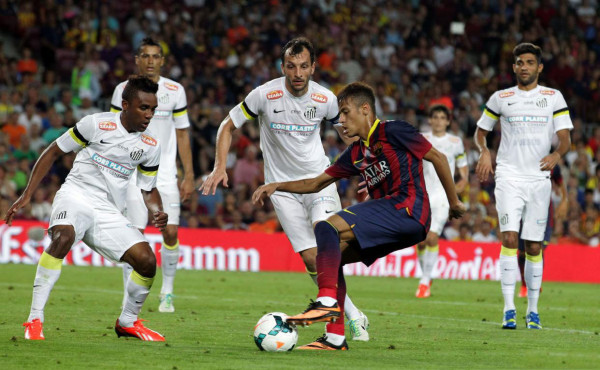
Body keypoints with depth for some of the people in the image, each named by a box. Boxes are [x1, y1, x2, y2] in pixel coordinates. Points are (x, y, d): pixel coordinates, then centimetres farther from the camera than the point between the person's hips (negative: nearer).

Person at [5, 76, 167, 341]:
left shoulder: (150, 147, 6)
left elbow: (149, 189, 19)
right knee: (63, 238, -36)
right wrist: (27, 195, -3)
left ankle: (127, 322, 15)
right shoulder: (97, 124, -6)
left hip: (108, 212, 4)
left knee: (147, 260, -12)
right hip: (76, 195, -4)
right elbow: (53, 152, 2)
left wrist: (157, 213, -5)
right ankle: (35, 320, -32)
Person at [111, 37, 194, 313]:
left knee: (171, 232, -6)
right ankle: (130, 295, 4)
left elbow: (182, 135, 9)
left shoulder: (175, 91, 4)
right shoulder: (123, 90, 2)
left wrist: (189, 176, 5)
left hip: (166, 173, 1)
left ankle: (167, 293, 10)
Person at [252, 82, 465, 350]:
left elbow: (437, 157, 1)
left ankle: (327, 302, -28)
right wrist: (277, 186, 14)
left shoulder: (391, 132, -1)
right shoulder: (357, 153, 22)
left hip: (407, 209, -9)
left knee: (327, 227, -19)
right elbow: (318, 183, 26)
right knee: (332, 254, 8)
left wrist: (454, 202, 3)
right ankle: (335, 337, 3)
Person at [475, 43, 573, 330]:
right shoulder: (500, 98, 9)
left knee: (534, 246, 2)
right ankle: (509, 309, -17)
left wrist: (557, 154, -19)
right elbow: (481, 131, 17)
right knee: (509, 238, -16)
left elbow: (565, 138, 3)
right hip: (509, 175, -1)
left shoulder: (554, 97, 7)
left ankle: (533, 310, 13)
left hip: (539, 178, 1)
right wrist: (484, 152, -4)